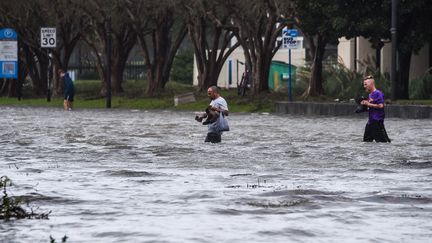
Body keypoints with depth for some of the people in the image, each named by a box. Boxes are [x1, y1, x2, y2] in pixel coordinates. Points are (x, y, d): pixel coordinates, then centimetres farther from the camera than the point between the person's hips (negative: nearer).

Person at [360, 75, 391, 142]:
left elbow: (380, 106, -22)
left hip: (377, 121, -10)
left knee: (382, 140, -12)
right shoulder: (370, 94, 17)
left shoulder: (378, 93, -12)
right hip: (370, 121, 10)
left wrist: (368, 104, -16)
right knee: (366, 140, 12)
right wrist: (365, 104, 9)